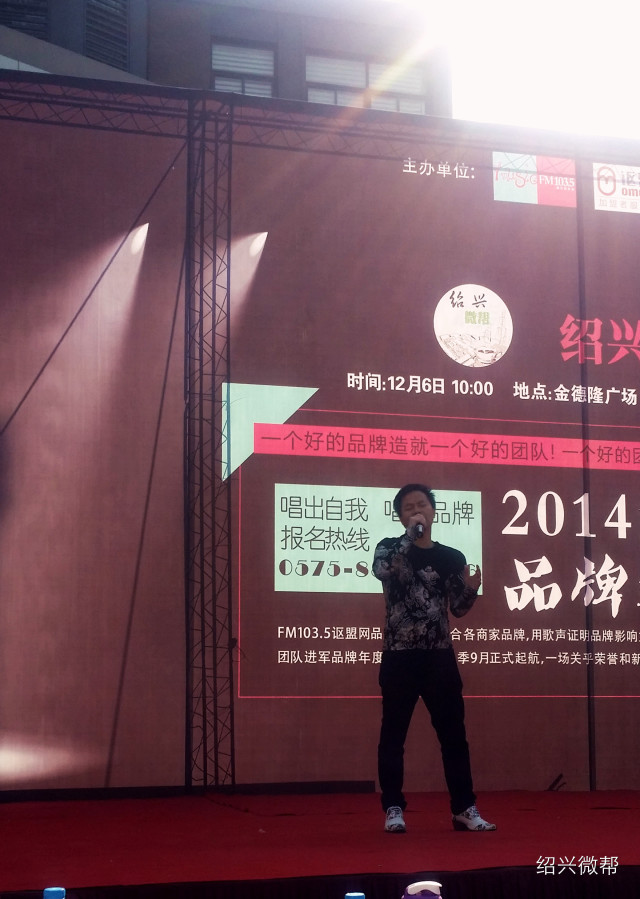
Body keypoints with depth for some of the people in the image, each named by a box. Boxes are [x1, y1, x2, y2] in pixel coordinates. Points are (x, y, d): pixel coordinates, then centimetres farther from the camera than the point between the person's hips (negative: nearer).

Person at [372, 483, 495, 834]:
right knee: (393, 733, 0)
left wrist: (471, 589, -12)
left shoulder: (451, 558, 9)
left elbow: (458, 608, 9)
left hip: (440, 656, 3)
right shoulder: (390, 548, 1)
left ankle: (464, 808, 12)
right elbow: (381, 569, -22)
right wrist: (412, 533, -18)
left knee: (453, 732, 5)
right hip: (399, 656, -3)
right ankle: (393, 808, 7)